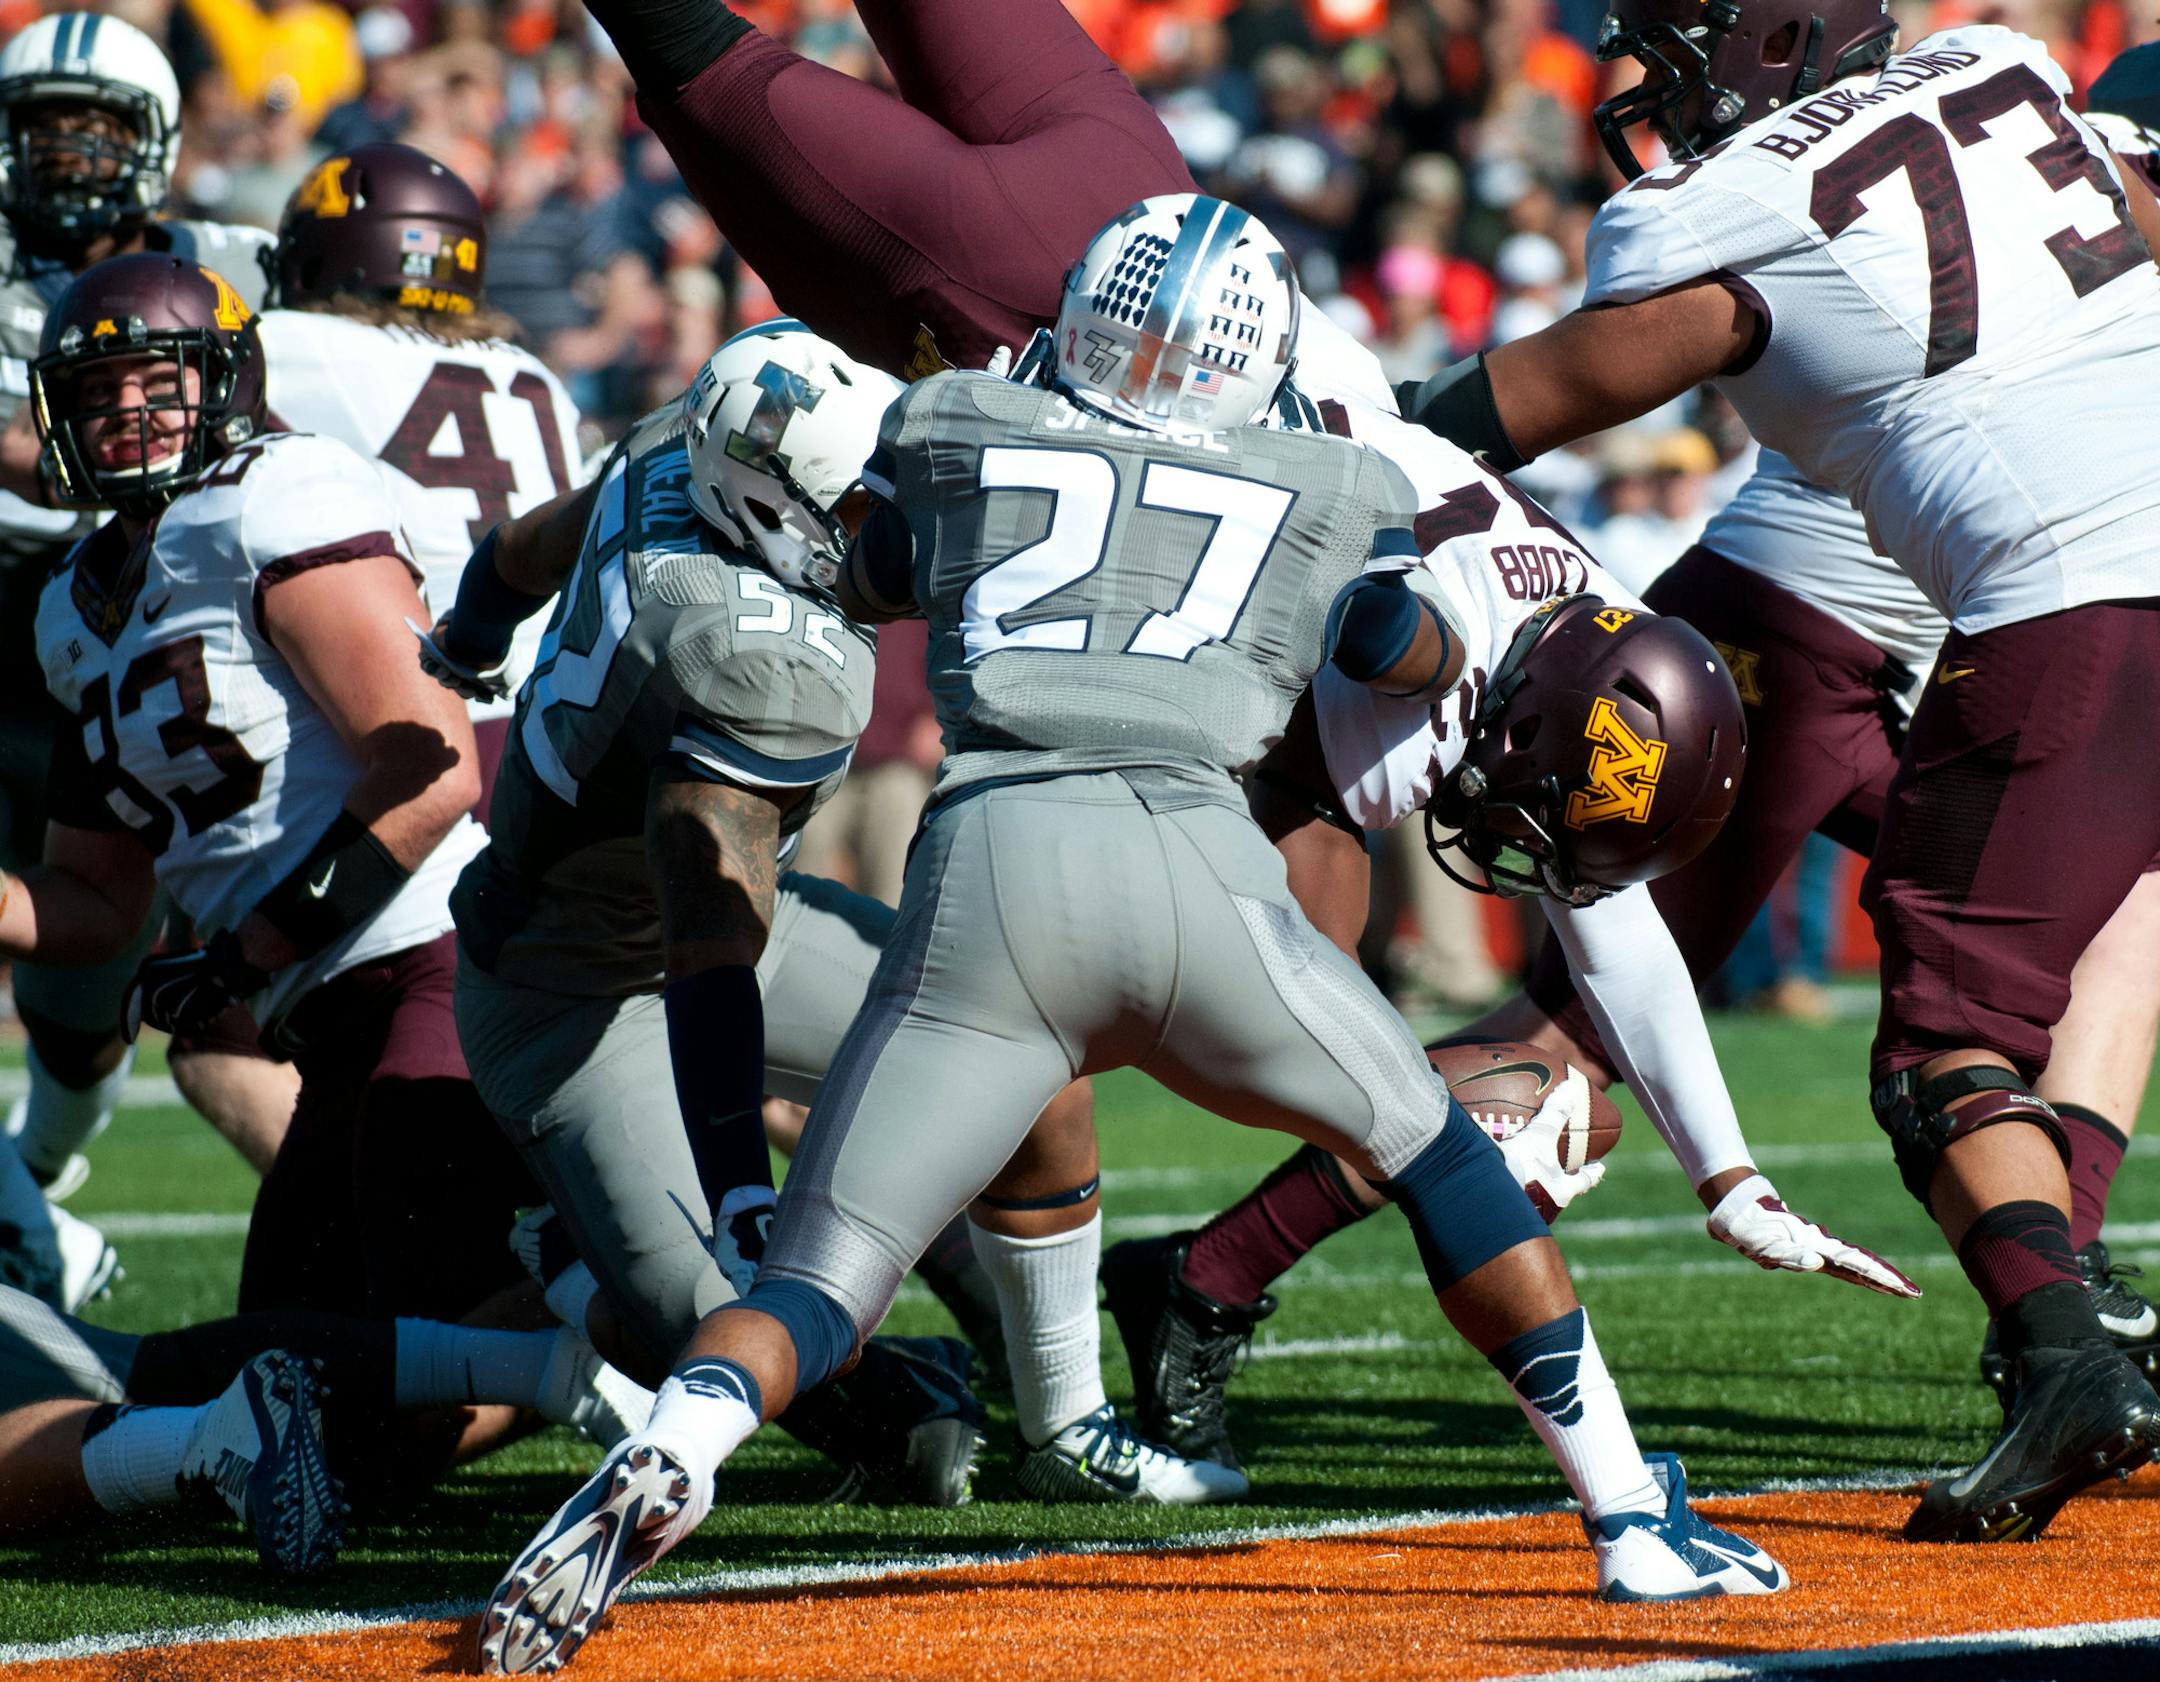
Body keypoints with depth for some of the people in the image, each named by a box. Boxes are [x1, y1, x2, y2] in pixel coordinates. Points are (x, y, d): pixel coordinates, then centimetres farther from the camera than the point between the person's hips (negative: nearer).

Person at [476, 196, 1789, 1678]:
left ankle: (668, 1459, -27)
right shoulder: (1331, 498, 20)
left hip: (987, 876, 0)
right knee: (1430, 1149, 24)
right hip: (1201, 868, 0)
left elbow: (865, 583, 41)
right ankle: (1633, 1519, 23)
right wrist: (1445, 659, 61)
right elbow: (1420, 665, 39)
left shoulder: (952, 436, 20)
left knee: (818, 1287, 4)